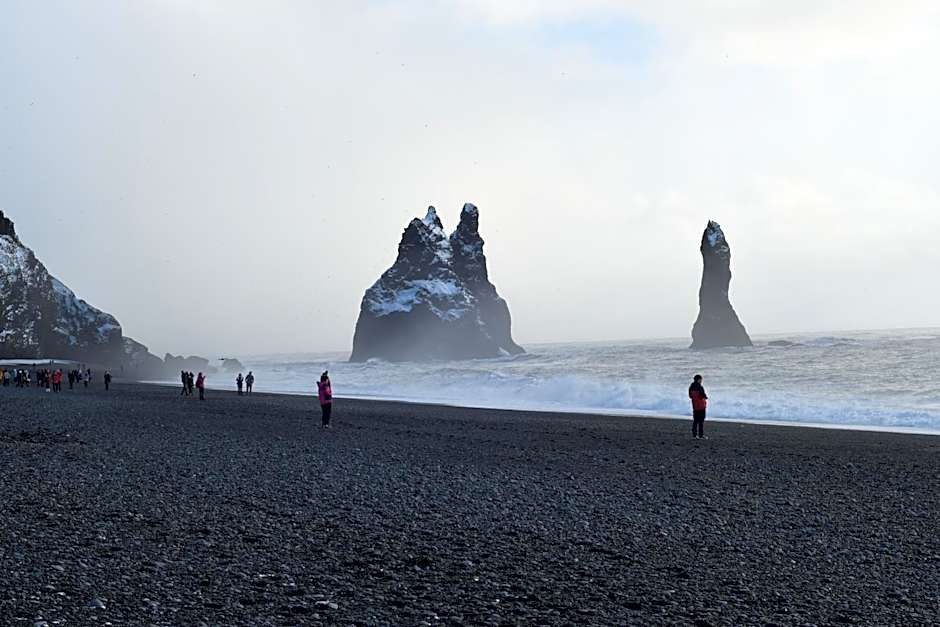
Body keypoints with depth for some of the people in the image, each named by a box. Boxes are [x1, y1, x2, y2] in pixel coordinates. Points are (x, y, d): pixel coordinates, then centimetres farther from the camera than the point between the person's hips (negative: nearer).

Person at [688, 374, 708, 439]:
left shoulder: (691, 387, 1)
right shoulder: (700, 387, -21)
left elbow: (690, 396, 10)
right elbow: (704, 396, -17)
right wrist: (706, 397, 5)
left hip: (695, 406, 7)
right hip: (701, 406, -7)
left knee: (695, 420, 15)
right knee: (701, 421, -1)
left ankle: (694, 434, 17)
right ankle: (701, 435, 0)